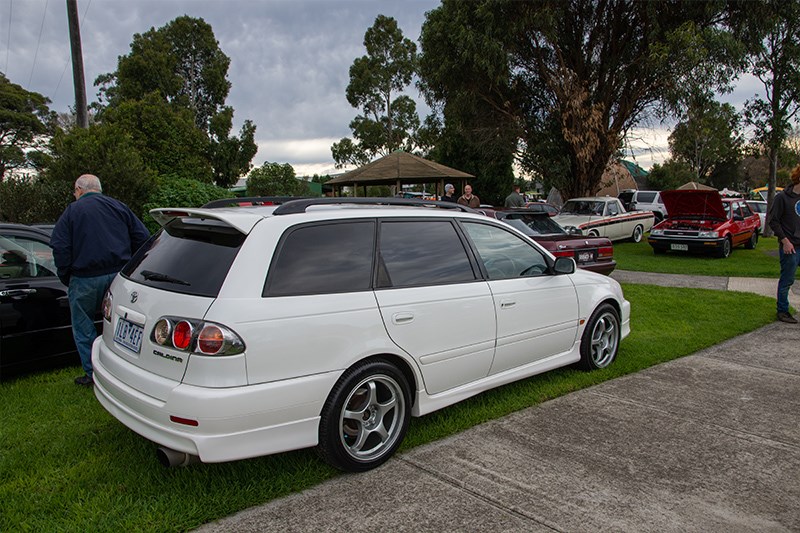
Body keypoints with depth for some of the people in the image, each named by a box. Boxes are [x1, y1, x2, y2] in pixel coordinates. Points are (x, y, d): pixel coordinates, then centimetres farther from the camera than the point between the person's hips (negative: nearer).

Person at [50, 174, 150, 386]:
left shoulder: (73, 211, -1)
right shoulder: (119, 207, 9)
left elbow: (59, 247, -9)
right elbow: (142, 237, 7)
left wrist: (65, 277, 1)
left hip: (85, 280, -3)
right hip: (119, 276, 4)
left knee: (83, 328, 11)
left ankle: (93, 373, 14)